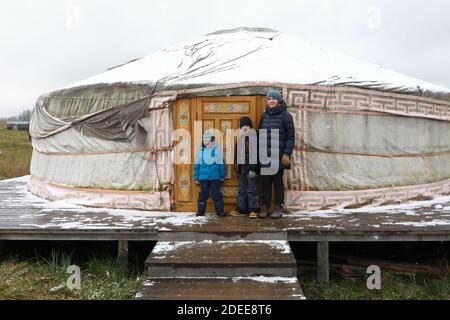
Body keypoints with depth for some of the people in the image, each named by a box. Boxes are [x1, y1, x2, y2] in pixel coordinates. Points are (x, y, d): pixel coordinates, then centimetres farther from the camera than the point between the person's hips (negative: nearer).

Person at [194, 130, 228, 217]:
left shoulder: (216, 151, 3)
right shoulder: (200, 152, 6)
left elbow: (221, 164, 7)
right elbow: (196, 165, 9)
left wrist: (222, 176, 7)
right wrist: (196, 178, 7)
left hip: (215, 177, -1)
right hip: (203, 177, 1)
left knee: (216, 194, 1)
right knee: (203, 194, 5)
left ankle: (220, 210, 7)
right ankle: (200, 211, 12)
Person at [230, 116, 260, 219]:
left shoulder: (254, 138, -9)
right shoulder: (240, 139, 14)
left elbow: (255, 155, -15)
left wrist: (253, 168, -19)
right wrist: (236, 168, 17)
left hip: (250, 168, -7)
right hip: (241, 169, 7)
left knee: (252, 190, -1)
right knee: (242, 190, 13)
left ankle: (253, 210, 6)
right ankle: (241, 209, 21)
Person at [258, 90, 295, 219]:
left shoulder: (285, 115, -2)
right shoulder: (264, 115, 12)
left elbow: (291, 136, -5)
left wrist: (287, 154, -11)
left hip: (279, 155, -4)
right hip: (265, 155, 4)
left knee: (277, 181, 3)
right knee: (266, 181, 5)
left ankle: (279, 207, 13)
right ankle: (265, 206, 13)